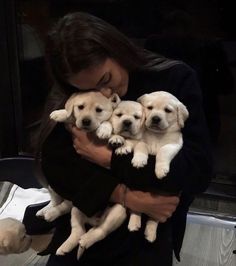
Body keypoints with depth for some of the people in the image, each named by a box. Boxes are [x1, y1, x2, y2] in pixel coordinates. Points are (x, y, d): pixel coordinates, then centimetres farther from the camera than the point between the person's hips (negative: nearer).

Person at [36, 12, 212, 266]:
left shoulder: (176, 80, -11)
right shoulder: (69, 96, -3)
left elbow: (198, 171, -17)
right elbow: (53, 165, -11)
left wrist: (107, 157, -17)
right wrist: (126, 196, -21)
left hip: (149, 228, -1)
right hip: (84, 219, 2)